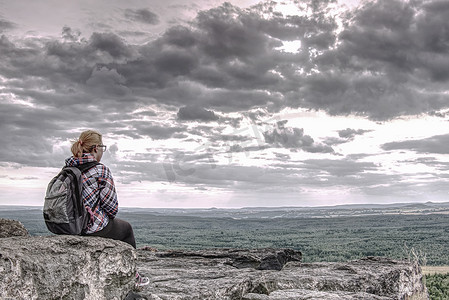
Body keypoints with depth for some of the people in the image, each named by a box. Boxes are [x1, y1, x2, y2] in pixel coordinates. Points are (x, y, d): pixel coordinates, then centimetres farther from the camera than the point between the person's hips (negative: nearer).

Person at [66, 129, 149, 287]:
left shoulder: (69, 168, 4)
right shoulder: (101, 170, -18)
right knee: (126, 228, 24)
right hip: (94, 227, -7)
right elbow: (111, 205, -17)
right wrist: (109, 217, 5)